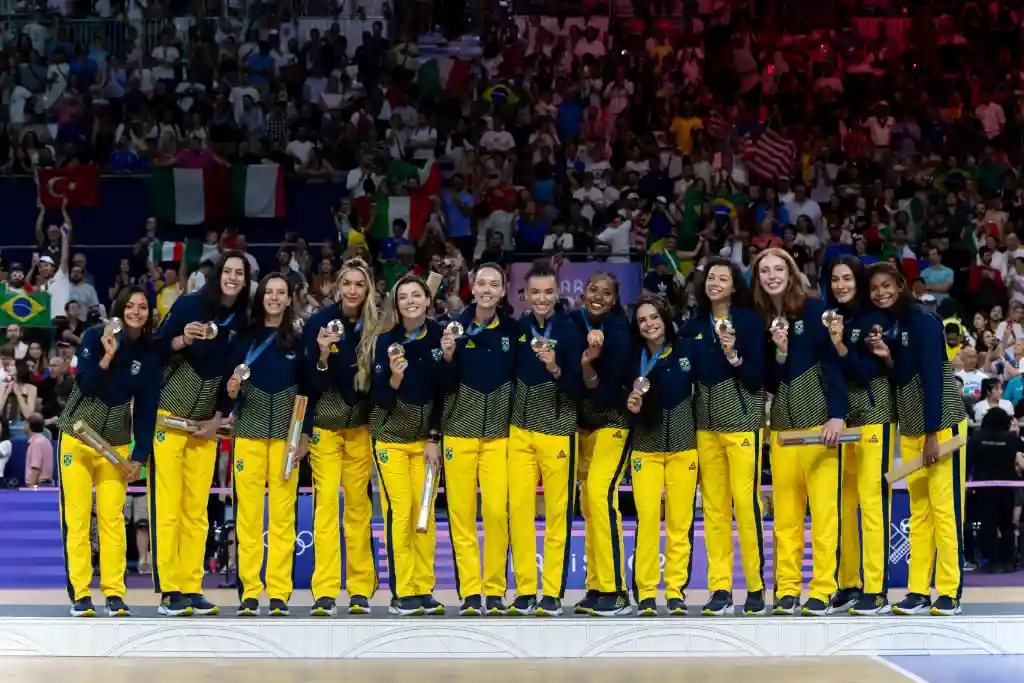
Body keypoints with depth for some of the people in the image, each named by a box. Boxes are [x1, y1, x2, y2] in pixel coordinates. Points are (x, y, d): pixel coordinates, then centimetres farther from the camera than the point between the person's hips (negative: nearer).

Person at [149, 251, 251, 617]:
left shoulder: (242, 322, 5)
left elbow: (235, 375, 10)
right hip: (169, 416, -4)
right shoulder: (188, 304, -7)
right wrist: (183, 340, -25)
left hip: (206, 423, 4)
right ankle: (169, 591, -5)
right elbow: (156, 349, -7)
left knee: (197, 509, 4)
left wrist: (219, 418, 2)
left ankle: (192, 589, 7)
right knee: (167, 506, -6)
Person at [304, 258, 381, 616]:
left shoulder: (375, 326, -1)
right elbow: (312, 381, -8)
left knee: (358, 504, 3)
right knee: (326, 502, -9)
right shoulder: (319, 322, -7)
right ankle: (324, 593, -11)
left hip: (360, 425, 2)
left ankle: (360, 590, 9)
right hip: (325, 424, -2)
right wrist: (322, 355, -26)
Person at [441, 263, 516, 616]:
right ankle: (469, 592, 4)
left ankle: (495, 592, 2)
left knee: (496, 510, -7)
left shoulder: (512, 330, 3)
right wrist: (447, 354, -16)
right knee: (461, 512, -1)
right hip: (459, 431, 0)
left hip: (499, 432, 0)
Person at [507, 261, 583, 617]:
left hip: (557, 431, -3)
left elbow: (578, 388, -7)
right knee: (519, 510, 1)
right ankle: (525, 591, 9)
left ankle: (553, 594, 4)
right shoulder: (517, 329, 5)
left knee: (558, 512, -1)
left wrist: (555, 369, -24)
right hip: (520, 430, 3)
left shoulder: (569, 331, -5)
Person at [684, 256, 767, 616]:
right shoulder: (694, 326, 11)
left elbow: (758, 376, -6)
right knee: (713, 507, 3)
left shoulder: (749, 320, -2)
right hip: (705, 424, 4)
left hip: (742, 421, -4)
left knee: (745, 502, -9)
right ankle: (720, 589, 6)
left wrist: (734, 355, -20)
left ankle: (756, 587, -1)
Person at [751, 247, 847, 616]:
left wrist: (837, 415, -14)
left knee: (823, 505, -7)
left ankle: (822, 590, -6)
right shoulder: (760, 320, 9)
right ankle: (787, 590, 7)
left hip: (818, 419, -4)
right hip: (782, 422, 4)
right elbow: (768, 382, 9)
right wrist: (779, 351, -9)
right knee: (785, 511, 3)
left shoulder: (814, 310, -2)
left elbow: (832, 362, -6)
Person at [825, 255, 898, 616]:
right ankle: (848, 585, 15)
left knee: (872, 499, -9)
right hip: (839, 419, 6)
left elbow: (866, 372, -13)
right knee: (842, 502, 7)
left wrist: (840, 345, -25)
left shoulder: (873, 319, -6)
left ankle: (876, 590, -8)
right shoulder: (829, 319, 8)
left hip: (872, 417, -6)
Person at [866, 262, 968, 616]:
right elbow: (900, 380, 9)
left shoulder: (923, 322, -11)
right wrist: (886, 359, -11)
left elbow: (932, 378, -15)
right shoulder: (885, 326, 9)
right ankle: (918, 591, 5)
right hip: (909, 428, 7)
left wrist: (932, 434, -17)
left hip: (942, 424, -7)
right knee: (918, 511, 5)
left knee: (944, 508, -6)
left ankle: (949, 593, -4)